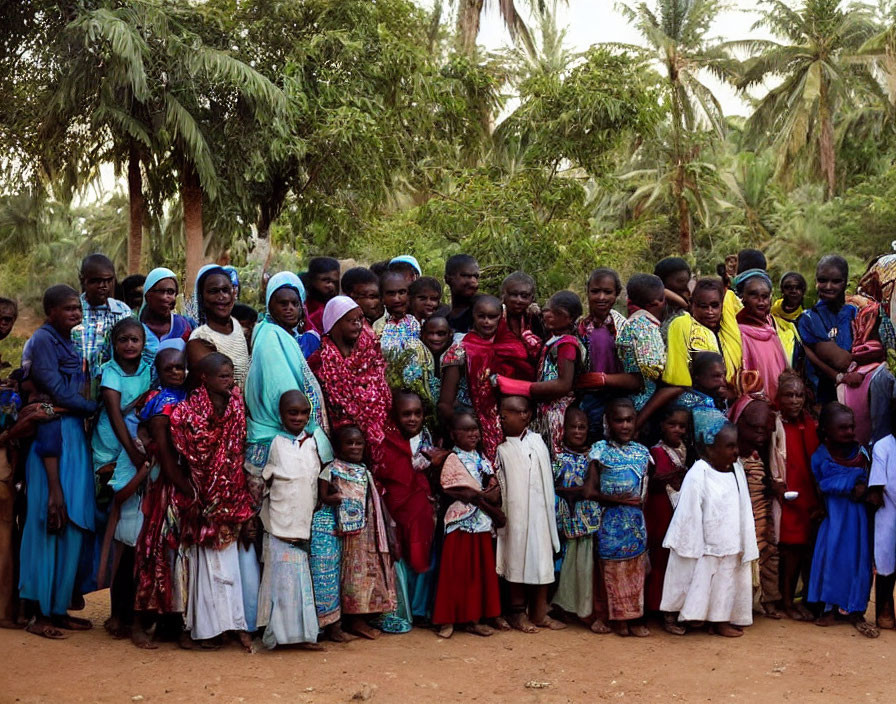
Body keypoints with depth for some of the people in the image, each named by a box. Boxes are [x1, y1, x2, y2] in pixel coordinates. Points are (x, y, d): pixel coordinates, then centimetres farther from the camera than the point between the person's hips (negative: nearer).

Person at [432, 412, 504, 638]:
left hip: (482, 522, 6)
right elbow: (462, 492, -14)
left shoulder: (483, 460, 13)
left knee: (481, 571, 6)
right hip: (461, 521, -6)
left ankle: (473, 618, 13)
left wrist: (477, 495, -11)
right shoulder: (452, 460, -6)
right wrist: (485, 496, -9)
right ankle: (447, 619, 4)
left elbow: (495, 490, 7)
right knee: (456, 571, -3)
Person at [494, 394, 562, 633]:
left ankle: (539, 613, 17)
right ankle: (518, 613, 16)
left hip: (540, 514, 2)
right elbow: (500, 486, 2)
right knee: (517, 561, 3)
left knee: (542, 561, 6)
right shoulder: (502, 450, -1)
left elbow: (548, 480, 11)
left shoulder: (538, 441, 5)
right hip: (515, 517, -2)